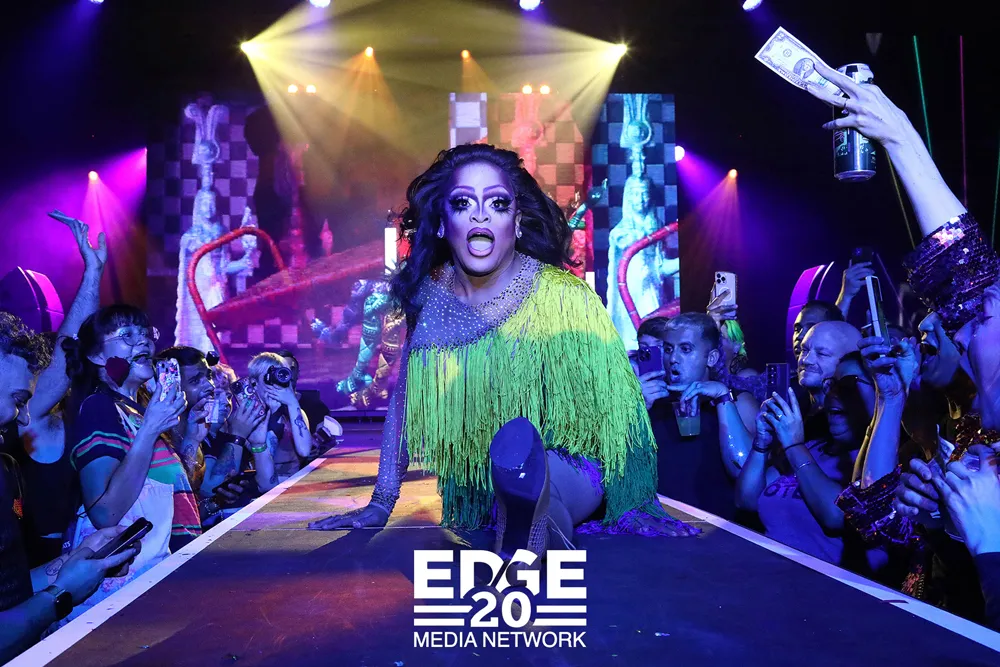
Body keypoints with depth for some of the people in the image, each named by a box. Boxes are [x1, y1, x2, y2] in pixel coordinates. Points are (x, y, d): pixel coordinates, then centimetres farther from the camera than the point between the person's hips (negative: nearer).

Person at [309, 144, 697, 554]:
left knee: (520, 443, -37)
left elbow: (620, 405, -10)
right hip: (473, 491, 6)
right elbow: (405, 397, 5)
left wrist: (640, 504, -16)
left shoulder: (563, 298, -14)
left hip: (567, 474, -6)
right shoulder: (431, 294, -3)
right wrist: (381, 503, 5)